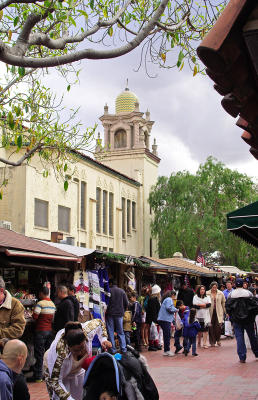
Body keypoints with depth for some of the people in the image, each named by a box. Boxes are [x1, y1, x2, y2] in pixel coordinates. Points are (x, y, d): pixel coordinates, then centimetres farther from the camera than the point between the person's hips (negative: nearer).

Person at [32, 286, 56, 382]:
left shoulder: (40, 303, -14)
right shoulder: (52, 304, 8)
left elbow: (34, 316, -17)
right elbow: (53, 317, 12)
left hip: (41, 331, -6)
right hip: (50, 330, 7)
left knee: (39, 354, -1)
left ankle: (38, 376, 2)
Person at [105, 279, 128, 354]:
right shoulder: (122, 291, 3)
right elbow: (126, 303, 2)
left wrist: (106, 311, 7)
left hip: (109, 314, -2)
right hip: (119, 314, 2)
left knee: (110, 332, 4)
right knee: (120, 332, 10)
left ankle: (113, 349, 2)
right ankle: (123, 349, 6)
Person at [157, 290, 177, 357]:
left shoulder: (165, 299, 24)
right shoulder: (169, 299, -6)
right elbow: (169, 308, -23)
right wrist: (176, 310, -5)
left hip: (162, 319, 10)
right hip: (165, 320, -10)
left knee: (166, 336, 13)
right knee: (167, 335, -6)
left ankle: (166, 351, 17)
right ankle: (167, 351, -4)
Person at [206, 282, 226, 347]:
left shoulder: (220, 294, 5)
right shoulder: (207, 294, -3)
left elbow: (223, 302, 14)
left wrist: (225, 311, 13)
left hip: (218, 312, 1)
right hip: (210, 312, -1)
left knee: (218, 326, -9)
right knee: (211, 327, 0)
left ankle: (218, 340, 13)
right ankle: (212, 342, 11)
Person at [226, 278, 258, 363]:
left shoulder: (231, 295, -2)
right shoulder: (248, 293, -4)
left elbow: (227, 307, -1)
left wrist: (231, 316, 11)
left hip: (236, 319, 0)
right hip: (248, 319, 0)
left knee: (239, 337, 2)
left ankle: (242, 357, 0)